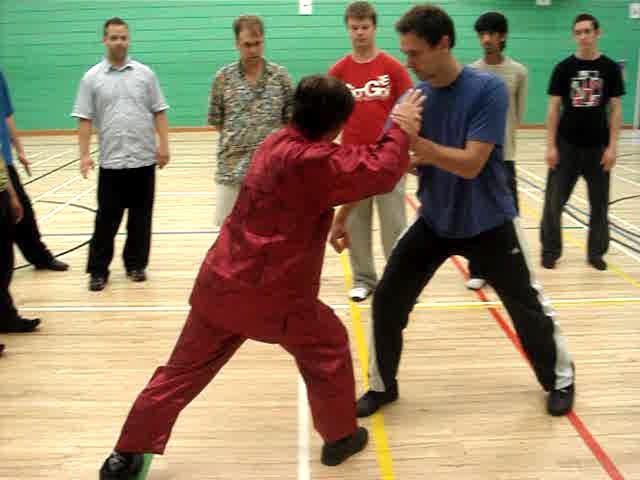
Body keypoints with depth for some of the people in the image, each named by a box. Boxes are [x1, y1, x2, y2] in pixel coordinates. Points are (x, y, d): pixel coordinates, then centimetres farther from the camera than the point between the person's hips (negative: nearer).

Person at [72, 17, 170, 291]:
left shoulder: (145, 73, 5)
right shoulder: (91, 78, 2)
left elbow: (159, 112, 6)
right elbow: (84, 119, 0)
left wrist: (163, 145, -2)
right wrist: (84, 154, -7)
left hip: (144, 159, 1)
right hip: (111, 162, -1)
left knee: (141, 217, 9)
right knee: (106, 219, 2)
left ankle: (135, 265, 22)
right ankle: (98, 271, 12)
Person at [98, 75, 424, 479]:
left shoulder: (278, 142, 10)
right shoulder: (309, 160, -17)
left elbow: (348, 170, 21)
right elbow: (380, 172, -17)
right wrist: (402, 130, -2)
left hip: (220, 282, 8)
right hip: (271, 296, -7)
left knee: (183, 370, 15)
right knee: (330, 349, 17)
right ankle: (341, 437, 31)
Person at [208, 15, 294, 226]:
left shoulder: (280, 75, 1)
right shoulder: (223, 77, 0)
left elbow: (290, 119, 5)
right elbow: (216, 121, 6)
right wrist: (238, 140, 0)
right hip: (232, 167, 0)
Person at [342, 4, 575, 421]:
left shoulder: (488, 89, -20)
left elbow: (471, 164, -28)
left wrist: (417, 143, -40)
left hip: (488, 223, -3)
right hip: (434, 221, 4)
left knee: (528, 306, 8)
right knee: (387, 300, -2)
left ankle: (560, 379, 35)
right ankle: (382, 385, 19)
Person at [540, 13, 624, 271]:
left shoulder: (610, 68, 0)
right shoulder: (564, 68, -1)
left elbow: (615, 109, 2)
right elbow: (554, 108, -1)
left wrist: (612, 146, -5)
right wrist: (551, 145, -5)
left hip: (598, 146, 1)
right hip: (566, 145, -1)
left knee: (599, 203, 8)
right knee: (554, 201, 1)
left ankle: (596, 252, 23)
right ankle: (550, 251, 15)